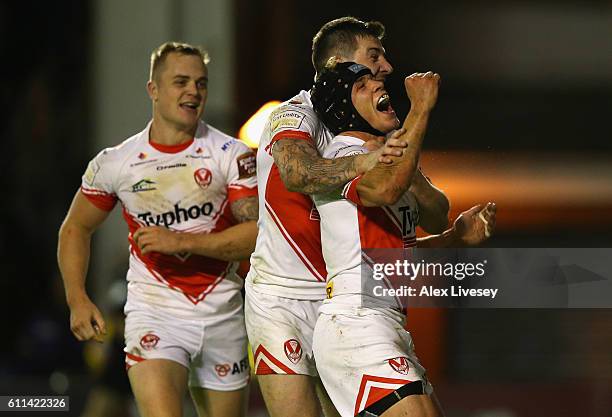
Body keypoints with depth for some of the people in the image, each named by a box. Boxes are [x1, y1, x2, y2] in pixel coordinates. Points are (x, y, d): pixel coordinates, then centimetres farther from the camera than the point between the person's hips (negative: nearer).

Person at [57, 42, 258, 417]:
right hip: (154, 312, -2)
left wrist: (182, 241, -20)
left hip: (222, 312, 2)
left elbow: (259, 232, -12)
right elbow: (76, 228, 14)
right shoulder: (114, 164, -1)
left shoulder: (232, 155, -4)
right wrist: (77, 300, 3)